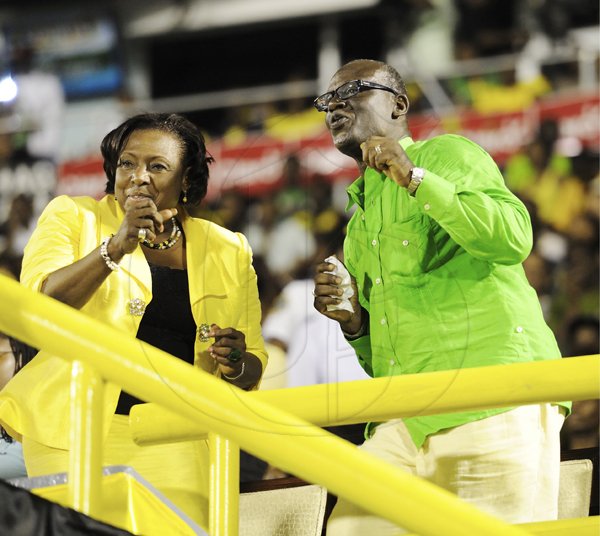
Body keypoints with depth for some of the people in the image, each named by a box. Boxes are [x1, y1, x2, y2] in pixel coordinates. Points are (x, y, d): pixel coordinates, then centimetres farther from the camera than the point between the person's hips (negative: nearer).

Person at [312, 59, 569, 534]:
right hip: (407, 421, 7)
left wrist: (414, 178, -18)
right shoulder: (359, 225, 27)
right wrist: (353, 321, 9)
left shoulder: (448, 155, 4)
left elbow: (512, 239, -16)